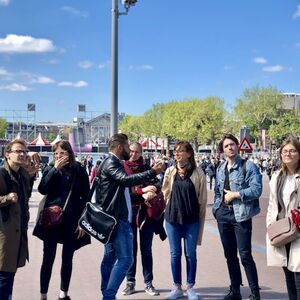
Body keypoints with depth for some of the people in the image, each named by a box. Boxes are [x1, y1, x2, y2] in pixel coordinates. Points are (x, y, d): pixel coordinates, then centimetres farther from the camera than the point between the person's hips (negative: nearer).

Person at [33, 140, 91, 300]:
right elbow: (42, 189, -11)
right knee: (48, 258, -1)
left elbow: (85, 197, 1)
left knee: (67, 258, 11)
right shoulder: (50, 169, 3)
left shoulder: (79, 170, 1)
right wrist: (55, 169, -15)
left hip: (72, 220, 1)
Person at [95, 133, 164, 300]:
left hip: (114, 217, 11)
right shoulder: (111, 163, -14)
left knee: (110, 257, 13)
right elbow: (126, 179, -31)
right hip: (117, 218, -11)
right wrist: (152, 173, -30)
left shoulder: (113, 163, 19)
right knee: (125, 258, -12)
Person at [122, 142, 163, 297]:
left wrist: (152, 190, -23)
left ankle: (148, 283, 14)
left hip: (146, 211, 2)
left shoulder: (146, 168, 9)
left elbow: (158, 183, -1)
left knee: (146, 248, 6)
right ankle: (130, 282, 15)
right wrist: (142, 191, -18)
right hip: (129, 211, -2)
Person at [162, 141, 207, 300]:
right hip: (172, 218, 2)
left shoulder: (197, 172, -6)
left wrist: (200, 216, 1)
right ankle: (177, 287, 22)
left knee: (191, 254, 8)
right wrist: (169, 210, 11)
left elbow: (202, 197, -1)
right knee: (175, 254, 9)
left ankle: (190, 287, 22)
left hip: (192, 219, -2)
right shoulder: (170, 171, 0)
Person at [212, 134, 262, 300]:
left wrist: (235, 195, -14)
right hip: (223, 215, 6)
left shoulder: (248, 165, -6)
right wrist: (216, 208, 9)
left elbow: (257, 189, -16)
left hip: (240, 215, -6)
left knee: (245, 255, -6)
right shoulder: (220, 168, 12)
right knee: (229, 255, 12)